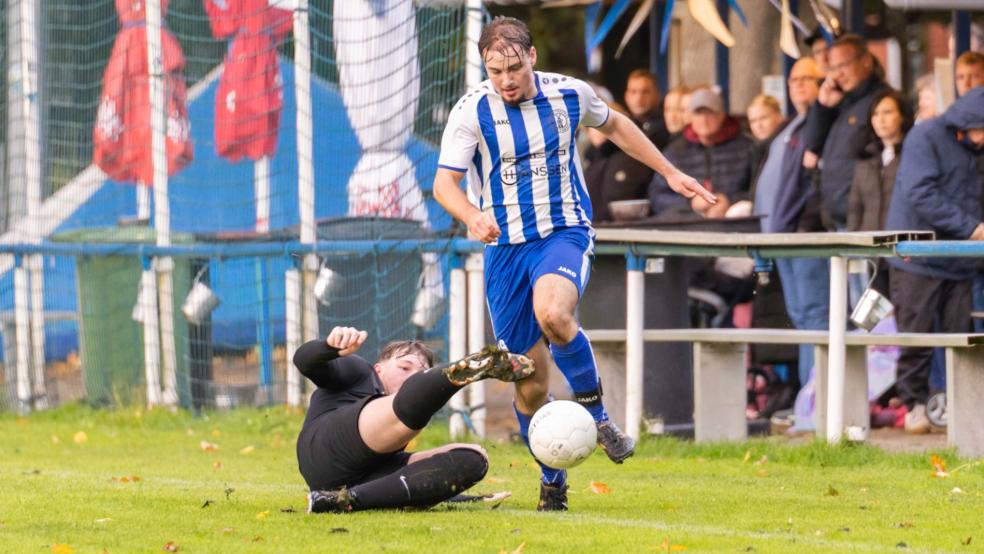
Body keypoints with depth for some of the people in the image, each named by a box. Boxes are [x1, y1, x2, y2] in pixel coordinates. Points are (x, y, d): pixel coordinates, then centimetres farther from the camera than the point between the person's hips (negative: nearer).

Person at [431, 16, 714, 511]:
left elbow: (613, 125, 18)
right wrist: (473, 216, -35)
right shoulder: (472, 111, -9)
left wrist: (670, 172, 22)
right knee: (529, 384, 1)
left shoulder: (569, 95, -3)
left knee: (552, 314, -34)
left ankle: (595, 411, -12)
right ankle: (552, 482, 21)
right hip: (505, 245, 1)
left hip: (565, 233, -1)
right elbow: (444, 182, -13)